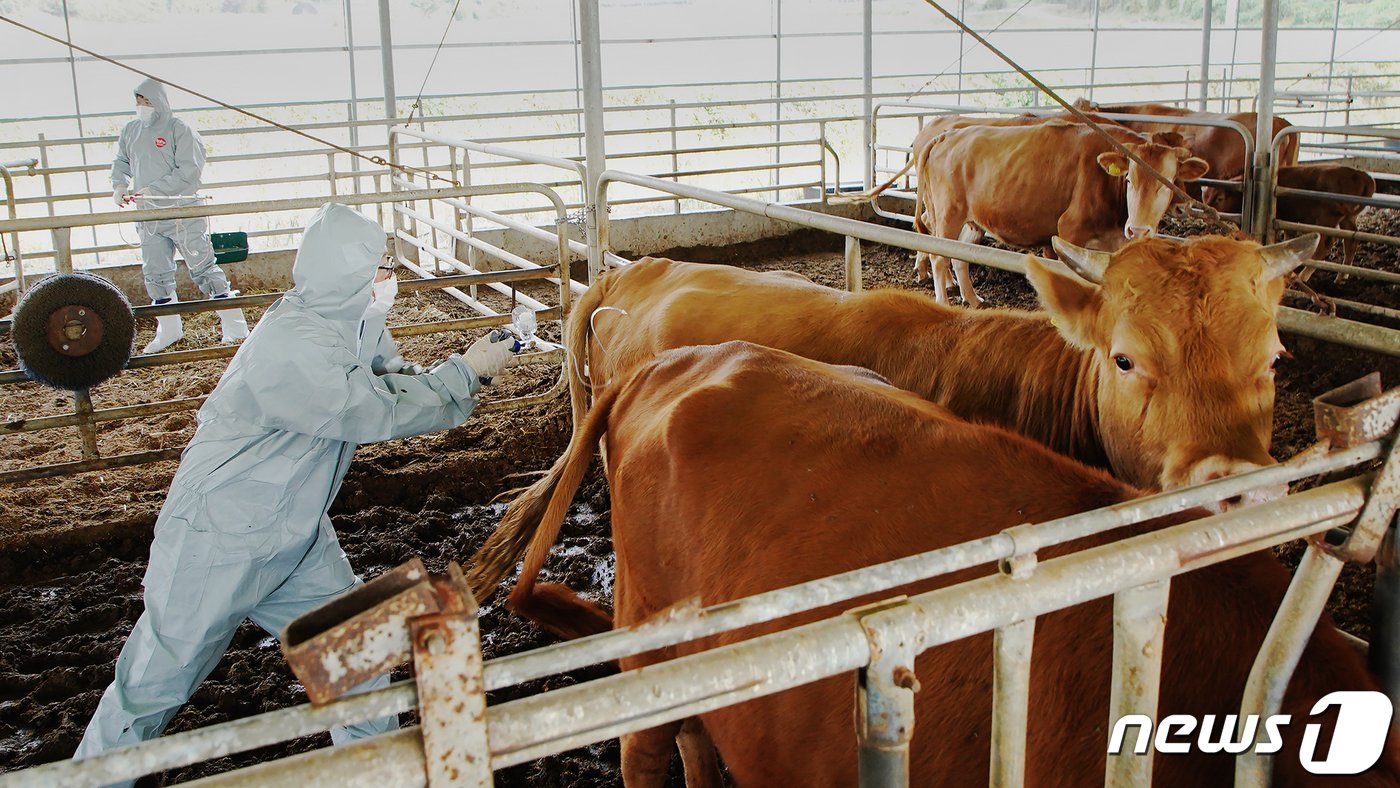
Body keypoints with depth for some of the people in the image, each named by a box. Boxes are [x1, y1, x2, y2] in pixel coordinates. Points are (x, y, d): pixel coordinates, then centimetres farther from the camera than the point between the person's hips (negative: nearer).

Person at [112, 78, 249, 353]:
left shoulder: (179, 130, -8)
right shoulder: (130, 131, 12)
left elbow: (188, 171, -16)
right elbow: (121, 162, 24)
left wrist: (153, 189, -19)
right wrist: (119, 186, 4)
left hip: (183, 213, -6)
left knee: (203, 269, -6)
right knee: (156, 275, 10)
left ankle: (235, 327, -1)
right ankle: (169, 330, 22)